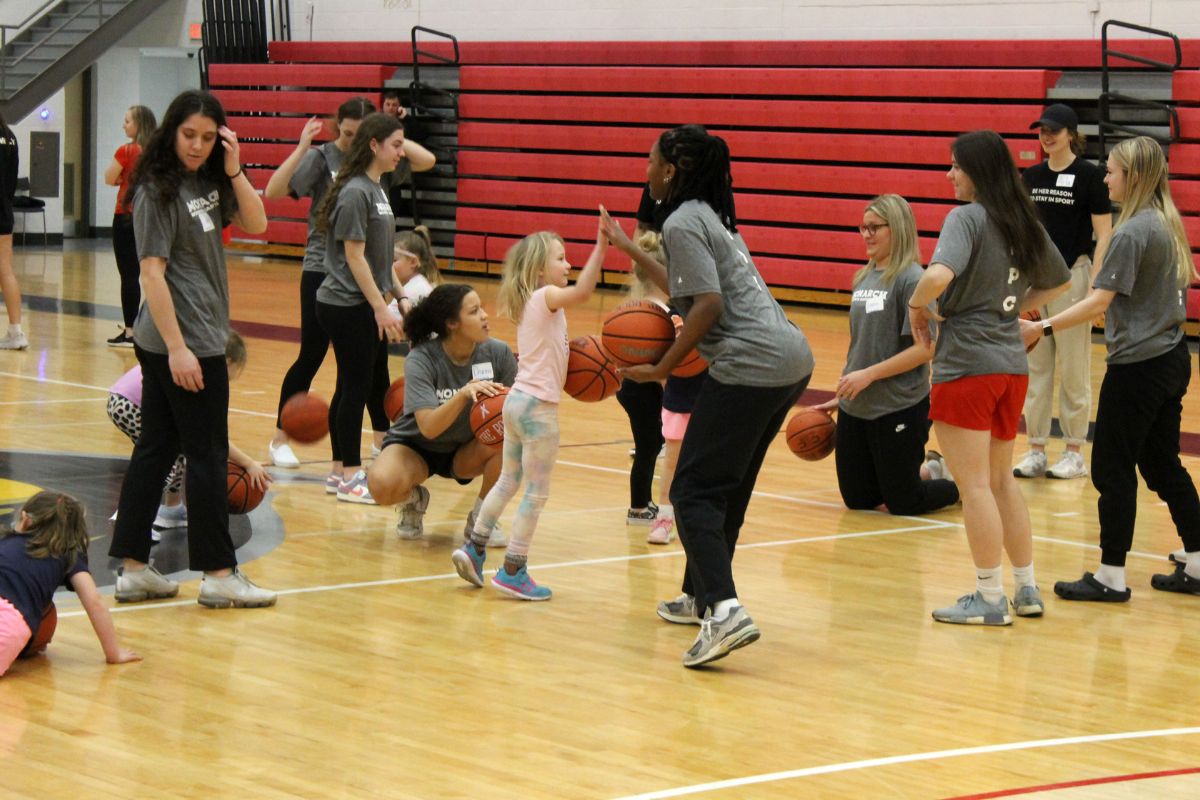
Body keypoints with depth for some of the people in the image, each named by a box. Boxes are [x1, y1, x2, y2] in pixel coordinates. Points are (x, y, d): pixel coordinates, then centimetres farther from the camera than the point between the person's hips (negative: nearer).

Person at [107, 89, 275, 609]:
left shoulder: (207, 182, 9)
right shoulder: (158, 191, -14)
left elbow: (256, 225, 7)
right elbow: (152, 272, -17)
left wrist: (234, 171, -5)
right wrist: (177, 348, -21)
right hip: (183, 340, -9)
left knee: (156, 449, 10)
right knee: (208, 454, -2)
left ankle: (133, 568, 15)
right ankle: (218, 575, 6)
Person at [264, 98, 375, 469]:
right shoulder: (321, 157, -8)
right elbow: (273, 191, -19)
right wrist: (302, 148, -25)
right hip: (322, 271, -4)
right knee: (311, 357, 2)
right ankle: (280, 438, 15)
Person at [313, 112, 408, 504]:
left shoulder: (376, 189, 11)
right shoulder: (355, 192, -17)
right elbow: (354, 255, -19)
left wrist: (397, 293, 18)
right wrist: (380, 307, -19)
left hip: (365, 306, 10)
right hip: (347, 306, -10)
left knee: (375, 383, 12)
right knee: (355, 386, -4)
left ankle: (340, 471, 20)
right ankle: (350, 476, 4)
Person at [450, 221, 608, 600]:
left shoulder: (528, 302, 12)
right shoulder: (546, 296, -13)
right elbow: (581, 291, -34)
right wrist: (601, 247, -39)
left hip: (518, 399, 9)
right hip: (538, 406, -9)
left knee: (509, 481, 20)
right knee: (537, 493, -1)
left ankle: (473, 548, 22)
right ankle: (513, 571, 2)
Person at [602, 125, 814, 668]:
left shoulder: (682, 223, -7)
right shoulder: (709, 217, 22)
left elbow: (708, 304, -17)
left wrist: (662, 370, -11)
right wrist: (629, 248, 39)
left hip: (749, 366, -10)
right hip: (791, 360, 10)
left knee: (694, 493, -8)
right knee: (726, 488, 22)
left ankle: (725, 611, -23)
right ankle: (701, 597, 32)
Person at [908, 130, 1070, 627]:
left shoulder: (967, 218, -12)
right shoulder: (1024, 223, 11)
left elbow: (939, 275, -29)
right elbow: (1058, 282, 26)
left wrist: (917, 307, -11)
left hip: (967, 365, -8)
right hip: (1012, 362, 8)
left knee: (974, 484, -2)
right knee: (1002, 481, 18)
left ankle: (990, 598, 1)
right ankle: (1027, 590, 22)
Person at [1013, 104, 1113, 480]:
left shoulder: (1090, 175, -7)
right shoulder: (1032, 176, 8)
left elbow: (1104, 234, -8)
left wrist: (1095, 287, -15)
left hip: (1071, 276, -5)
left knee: (1073, 368, 1)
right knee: (1036, 366, 7)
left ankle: (1074, 453, 9)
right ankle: (1036, 450, 13)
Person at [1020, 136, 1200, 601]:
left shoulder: (1132, 233, -17)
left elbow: (1099, 301, -22)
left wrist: (1043, 328, -21)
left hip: (1138, 366, -9)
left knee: (1112, 468, -2)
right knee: (1163, 464, 16)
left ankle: (1111, 576, 1)